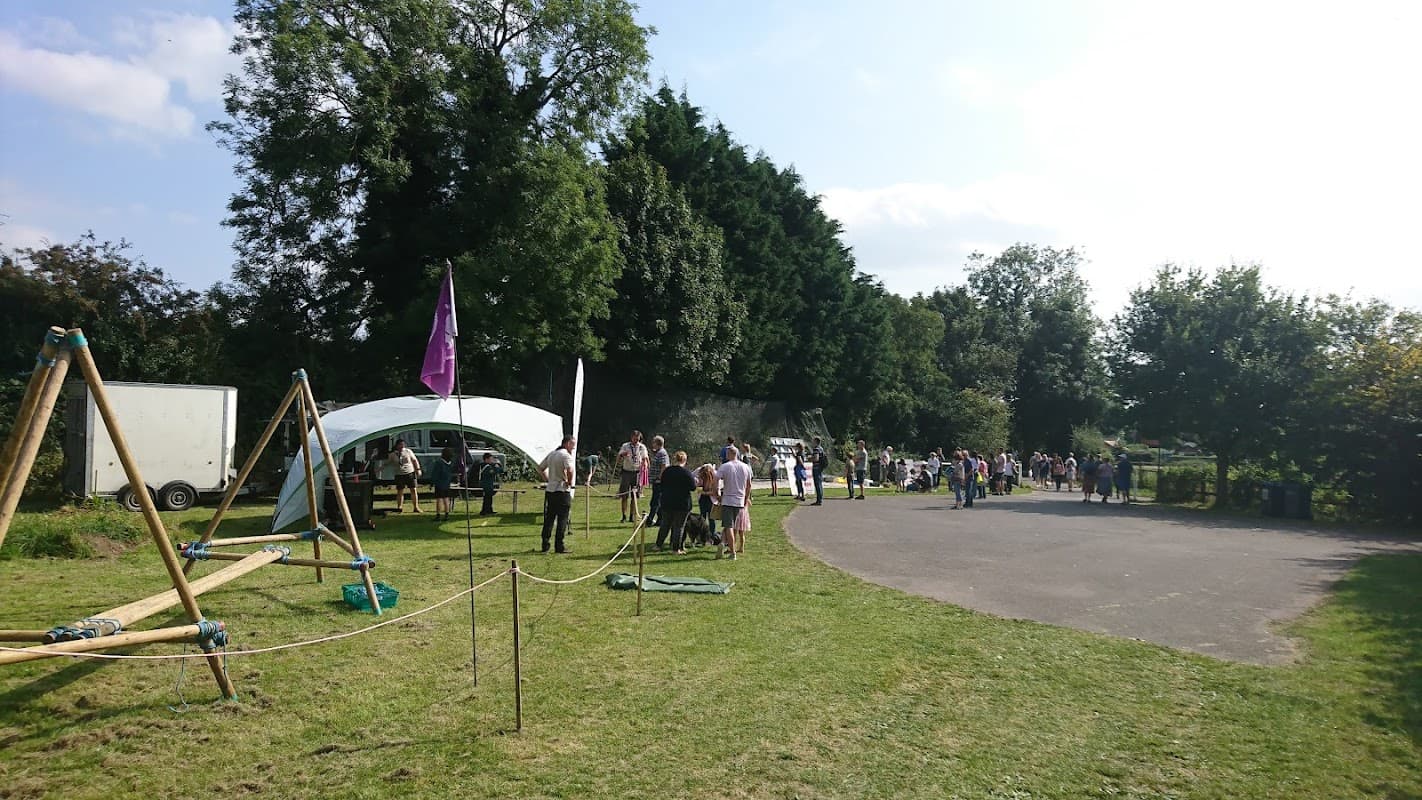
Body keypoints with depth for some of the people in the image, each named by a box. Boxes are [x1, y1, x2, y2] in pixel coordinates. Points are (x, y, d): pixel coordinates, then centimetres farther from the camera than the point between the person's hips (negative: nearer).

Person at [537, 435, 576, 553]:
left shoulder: (551, 454, 14)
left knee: (549, 518, 12)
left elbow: (540, 468, 23)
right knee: (562, 519, -1)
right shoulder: (566, 455, -12)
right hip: (562, 491, -8)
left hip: (550, 490, 8)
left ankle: (545, 546, 14)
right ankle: (559, 546, -1)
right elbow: (569, 470, -29)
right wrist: (570, 482, -14)